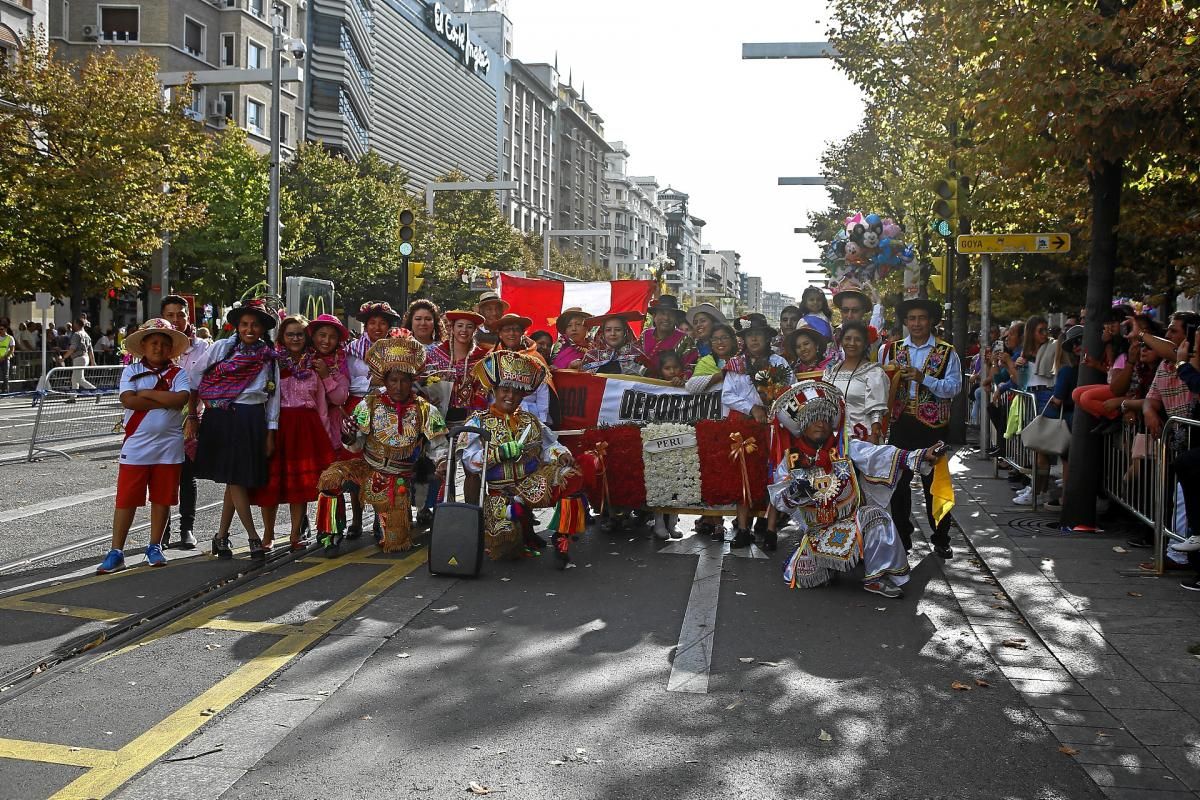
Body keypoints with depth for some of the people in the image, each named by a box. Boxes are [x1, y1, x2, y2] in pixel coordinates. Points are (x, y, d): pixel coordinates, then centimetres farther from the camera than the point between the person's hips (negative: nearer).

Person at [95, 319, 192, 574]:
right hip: (136, 444, -1)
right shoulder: (131, 371, 3)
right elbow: (128, 400, -13)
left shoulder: (178, 373, 3)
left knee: (162, 498, 8)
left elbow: (181, 398, -15)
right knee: (126, 498, 0)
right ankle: (116, 552, 7)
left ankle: (154, 547, 21)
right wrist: (165, 401, -12)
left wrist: (146, 393, -12)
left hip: (169, 445, 1)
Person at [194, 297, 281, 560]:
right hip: (220, 419, -1)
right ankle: (253, 537, 0)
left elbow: (273, 395, 9)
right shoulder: (222, 347, 3)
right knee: (234, 479, -4)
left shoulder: (269, 357, 8)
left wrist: (270, 432, 5)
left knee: (238, 478, 3)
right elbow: (197, 379, 4)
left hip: (251, 420, 2)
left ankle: (222, 536, 14)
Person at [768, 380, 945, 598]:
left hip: (852, 521, -1)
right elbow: (778, 499, -8)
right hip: (815, 531, 1)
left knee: (877, 517, -32)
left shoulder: (846, 447, -7)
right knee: (804, 578, -13)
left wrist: (921, 456, -33)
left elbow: (881, 457, -20)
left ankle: (877, 577, -16)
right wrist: (793, 492, -32)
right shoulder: (791, 461, -4)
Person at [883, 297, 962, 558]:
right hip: (901, 424, 3)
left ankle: (940, 539, 15)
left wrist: (924, 379, -21)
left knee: (935, 482, 4)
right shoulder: (893, 350, 9)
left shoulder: (946, 352, 0)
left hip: (933, 426, -3)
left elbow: (954, 387, -10)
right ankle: (902, 537, 19)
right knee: (899, 481, 8)